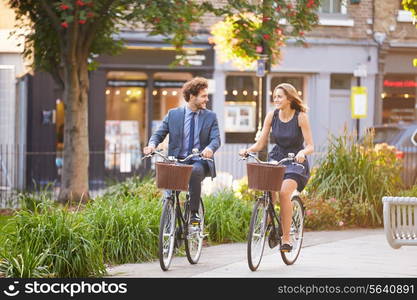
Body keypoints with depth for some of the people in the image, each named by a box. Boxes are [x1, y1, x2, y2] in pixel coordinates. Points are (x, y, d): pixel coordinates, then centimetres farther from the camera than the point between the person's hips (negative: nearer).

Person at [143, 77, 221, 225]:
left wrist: (210, 148, -29)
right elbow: (159, 134, 7)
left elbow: (216, 139, -4)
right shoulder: (173, 114, 8)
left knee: (195, 171, -36)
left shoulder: (210, 117, 8)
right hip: (178, 160, 1)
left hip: (200, 162, -1)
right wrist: (152, 145, -17)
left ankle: (194, 213, -27)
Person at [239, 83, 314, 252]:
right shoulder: (272, 116, 0)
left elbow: (310, 146, -12)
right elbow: (260, 144, 1)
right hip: (276, 159, 4)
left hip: (295, 162, -4)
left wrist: (302, 152, -34)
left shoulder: (301, 117, -11)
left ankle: (286, 239, -20)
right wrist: (248, 150, -19)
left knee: (284, 192, -27)